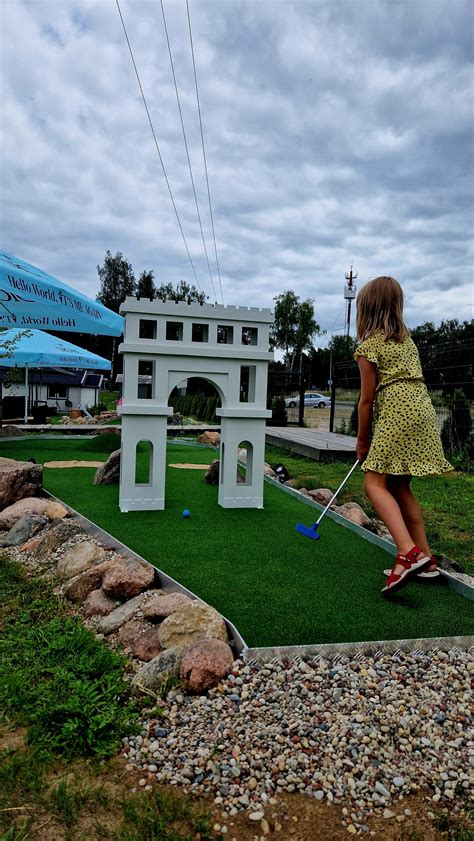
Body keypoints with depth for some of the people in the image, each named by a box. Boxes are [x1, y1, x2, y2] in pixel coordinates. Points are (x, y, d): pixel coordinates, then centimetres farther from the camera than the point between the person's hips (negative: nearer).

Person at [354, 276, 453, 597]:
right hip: (423, 410, 8)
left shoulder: (368, 346, -2)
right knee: (399, 486, 13)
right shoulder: (406, 339, 21)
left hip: (397, 414, -8)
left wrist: (362, 440, 6)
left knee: (375, 483, -9)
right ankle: (425, 559, 15)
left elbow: (368, 398, -3)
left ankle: (409, 552, -27)